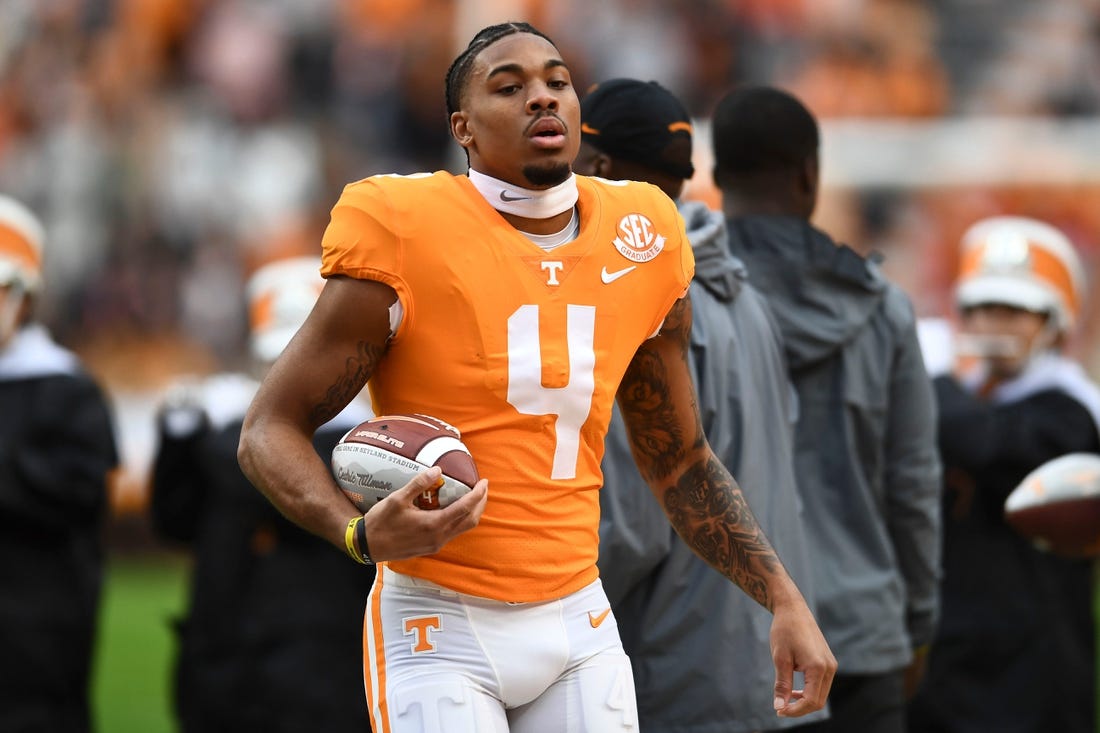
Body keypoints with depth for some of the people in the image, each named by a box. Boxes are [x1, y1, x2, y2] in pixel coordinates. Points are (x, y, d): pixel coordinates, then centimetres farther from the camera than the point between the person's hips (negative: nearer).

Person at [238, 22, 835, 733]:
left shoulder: (640, 243, 5)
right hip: (440, 632, -5)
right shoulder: (406, 238, -11)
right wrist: (361, 532, -26)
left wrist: (785, 599, 8)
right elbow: (269, 431, -7)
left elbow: (680, 460, 17)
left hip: (579, 623, 5)